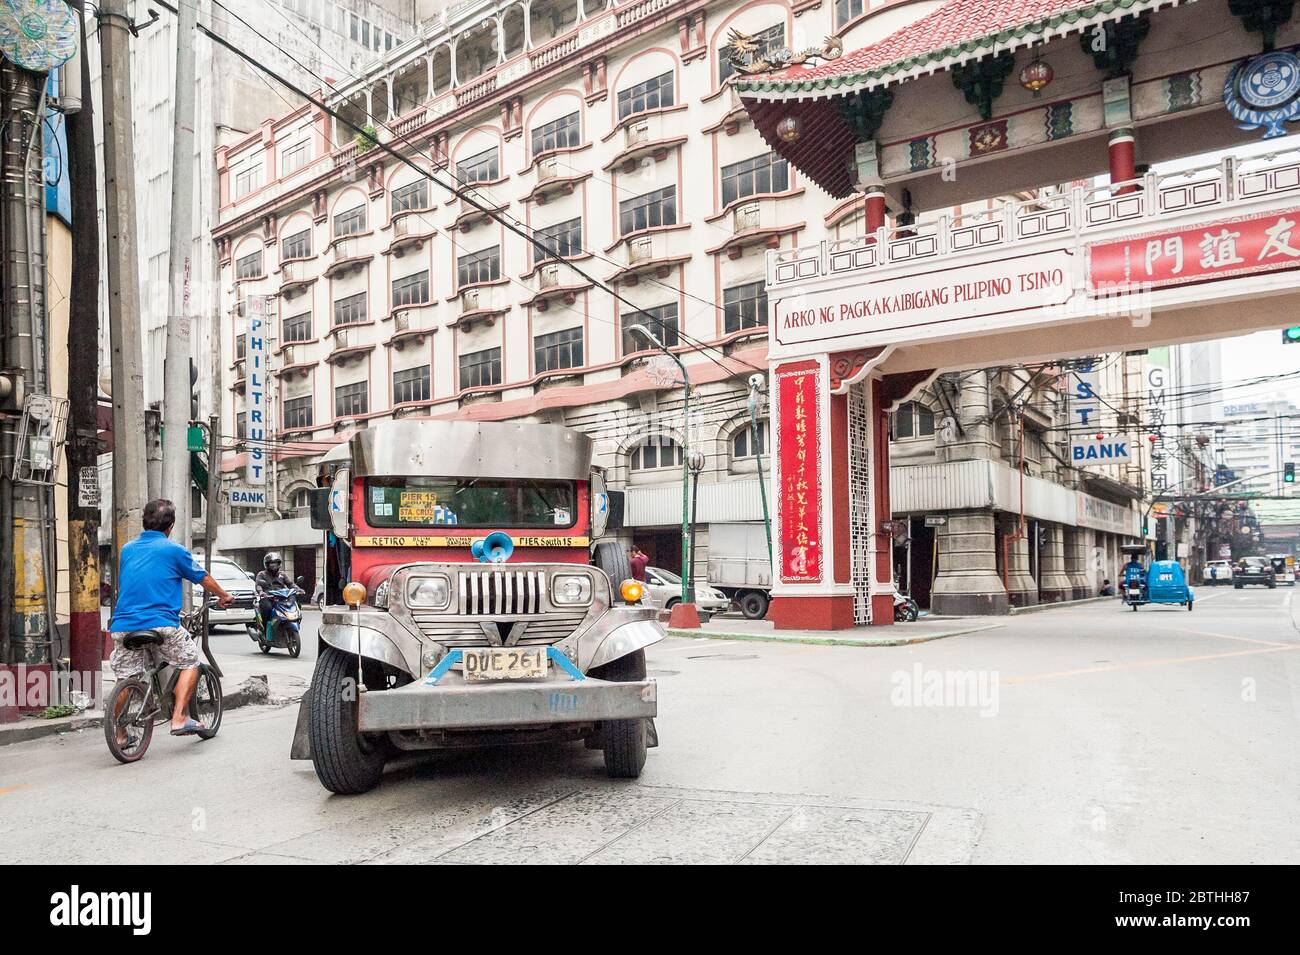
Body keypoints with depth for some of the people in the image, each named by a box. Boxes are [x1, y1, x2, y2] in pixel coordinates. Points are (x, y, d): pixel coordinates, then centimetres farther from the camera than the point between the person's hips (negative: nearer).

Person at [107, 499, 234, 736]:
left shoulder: (127, 550, 15)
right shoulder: (174, 550, -1)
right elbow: (204, 579, 11)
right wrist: (224, 597, 29)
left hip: (123, 625, 5)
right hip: (161, 623, -5)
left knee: (125, 679, 16)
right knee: (190, 663, 12)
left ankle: (120, 734, 22)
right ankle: (179, 719, 2)